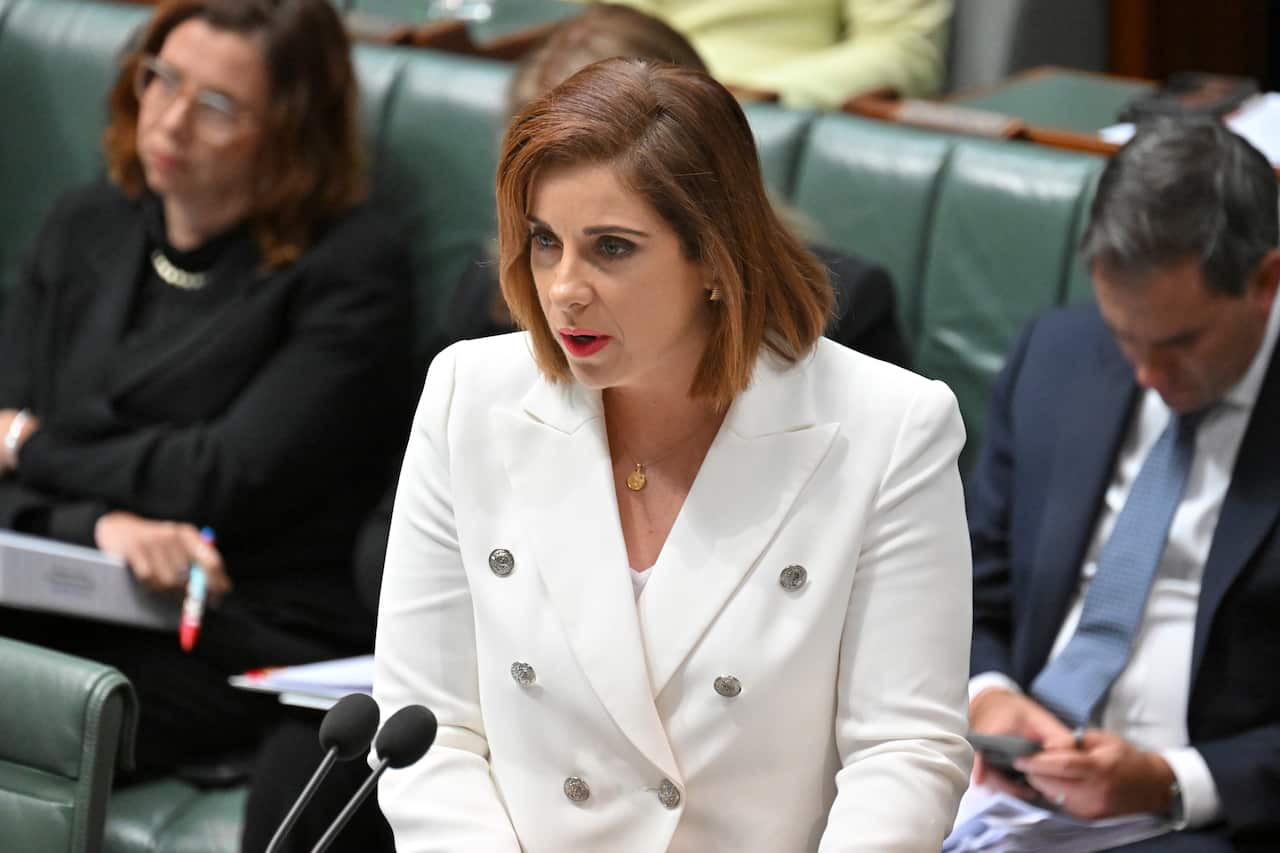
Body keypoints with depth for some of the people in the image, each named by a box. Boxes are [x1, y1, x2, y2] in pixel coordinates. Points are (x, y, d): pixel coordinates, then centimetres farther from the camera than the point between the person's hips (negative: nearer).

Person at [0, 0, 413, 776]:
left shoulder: (352, 268, 0)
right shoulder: (86, 229, 18)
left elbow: (231, 480, -10)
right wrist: (102, 522, -16)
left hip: (247, 640, -5)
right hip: (69, 607, 5)